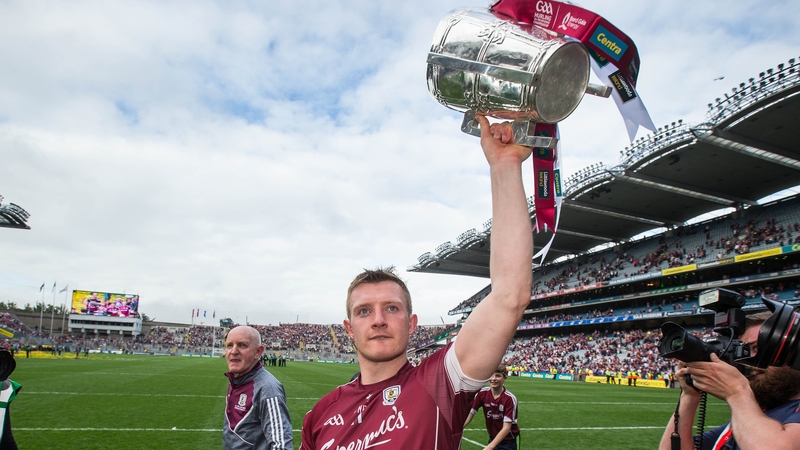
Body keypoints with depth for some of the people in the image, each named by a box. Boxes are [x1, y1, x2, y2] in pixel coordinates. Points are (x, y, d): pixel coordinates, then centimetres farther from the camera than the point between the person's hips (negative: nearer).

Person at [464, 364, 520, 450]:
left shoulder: (510, 398, -23)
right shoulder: (482, 393, -12)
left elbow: (506, 427, -25)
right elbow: (470, 414, -9)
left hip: (508, 442, -3)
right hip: (492, 438, 3)